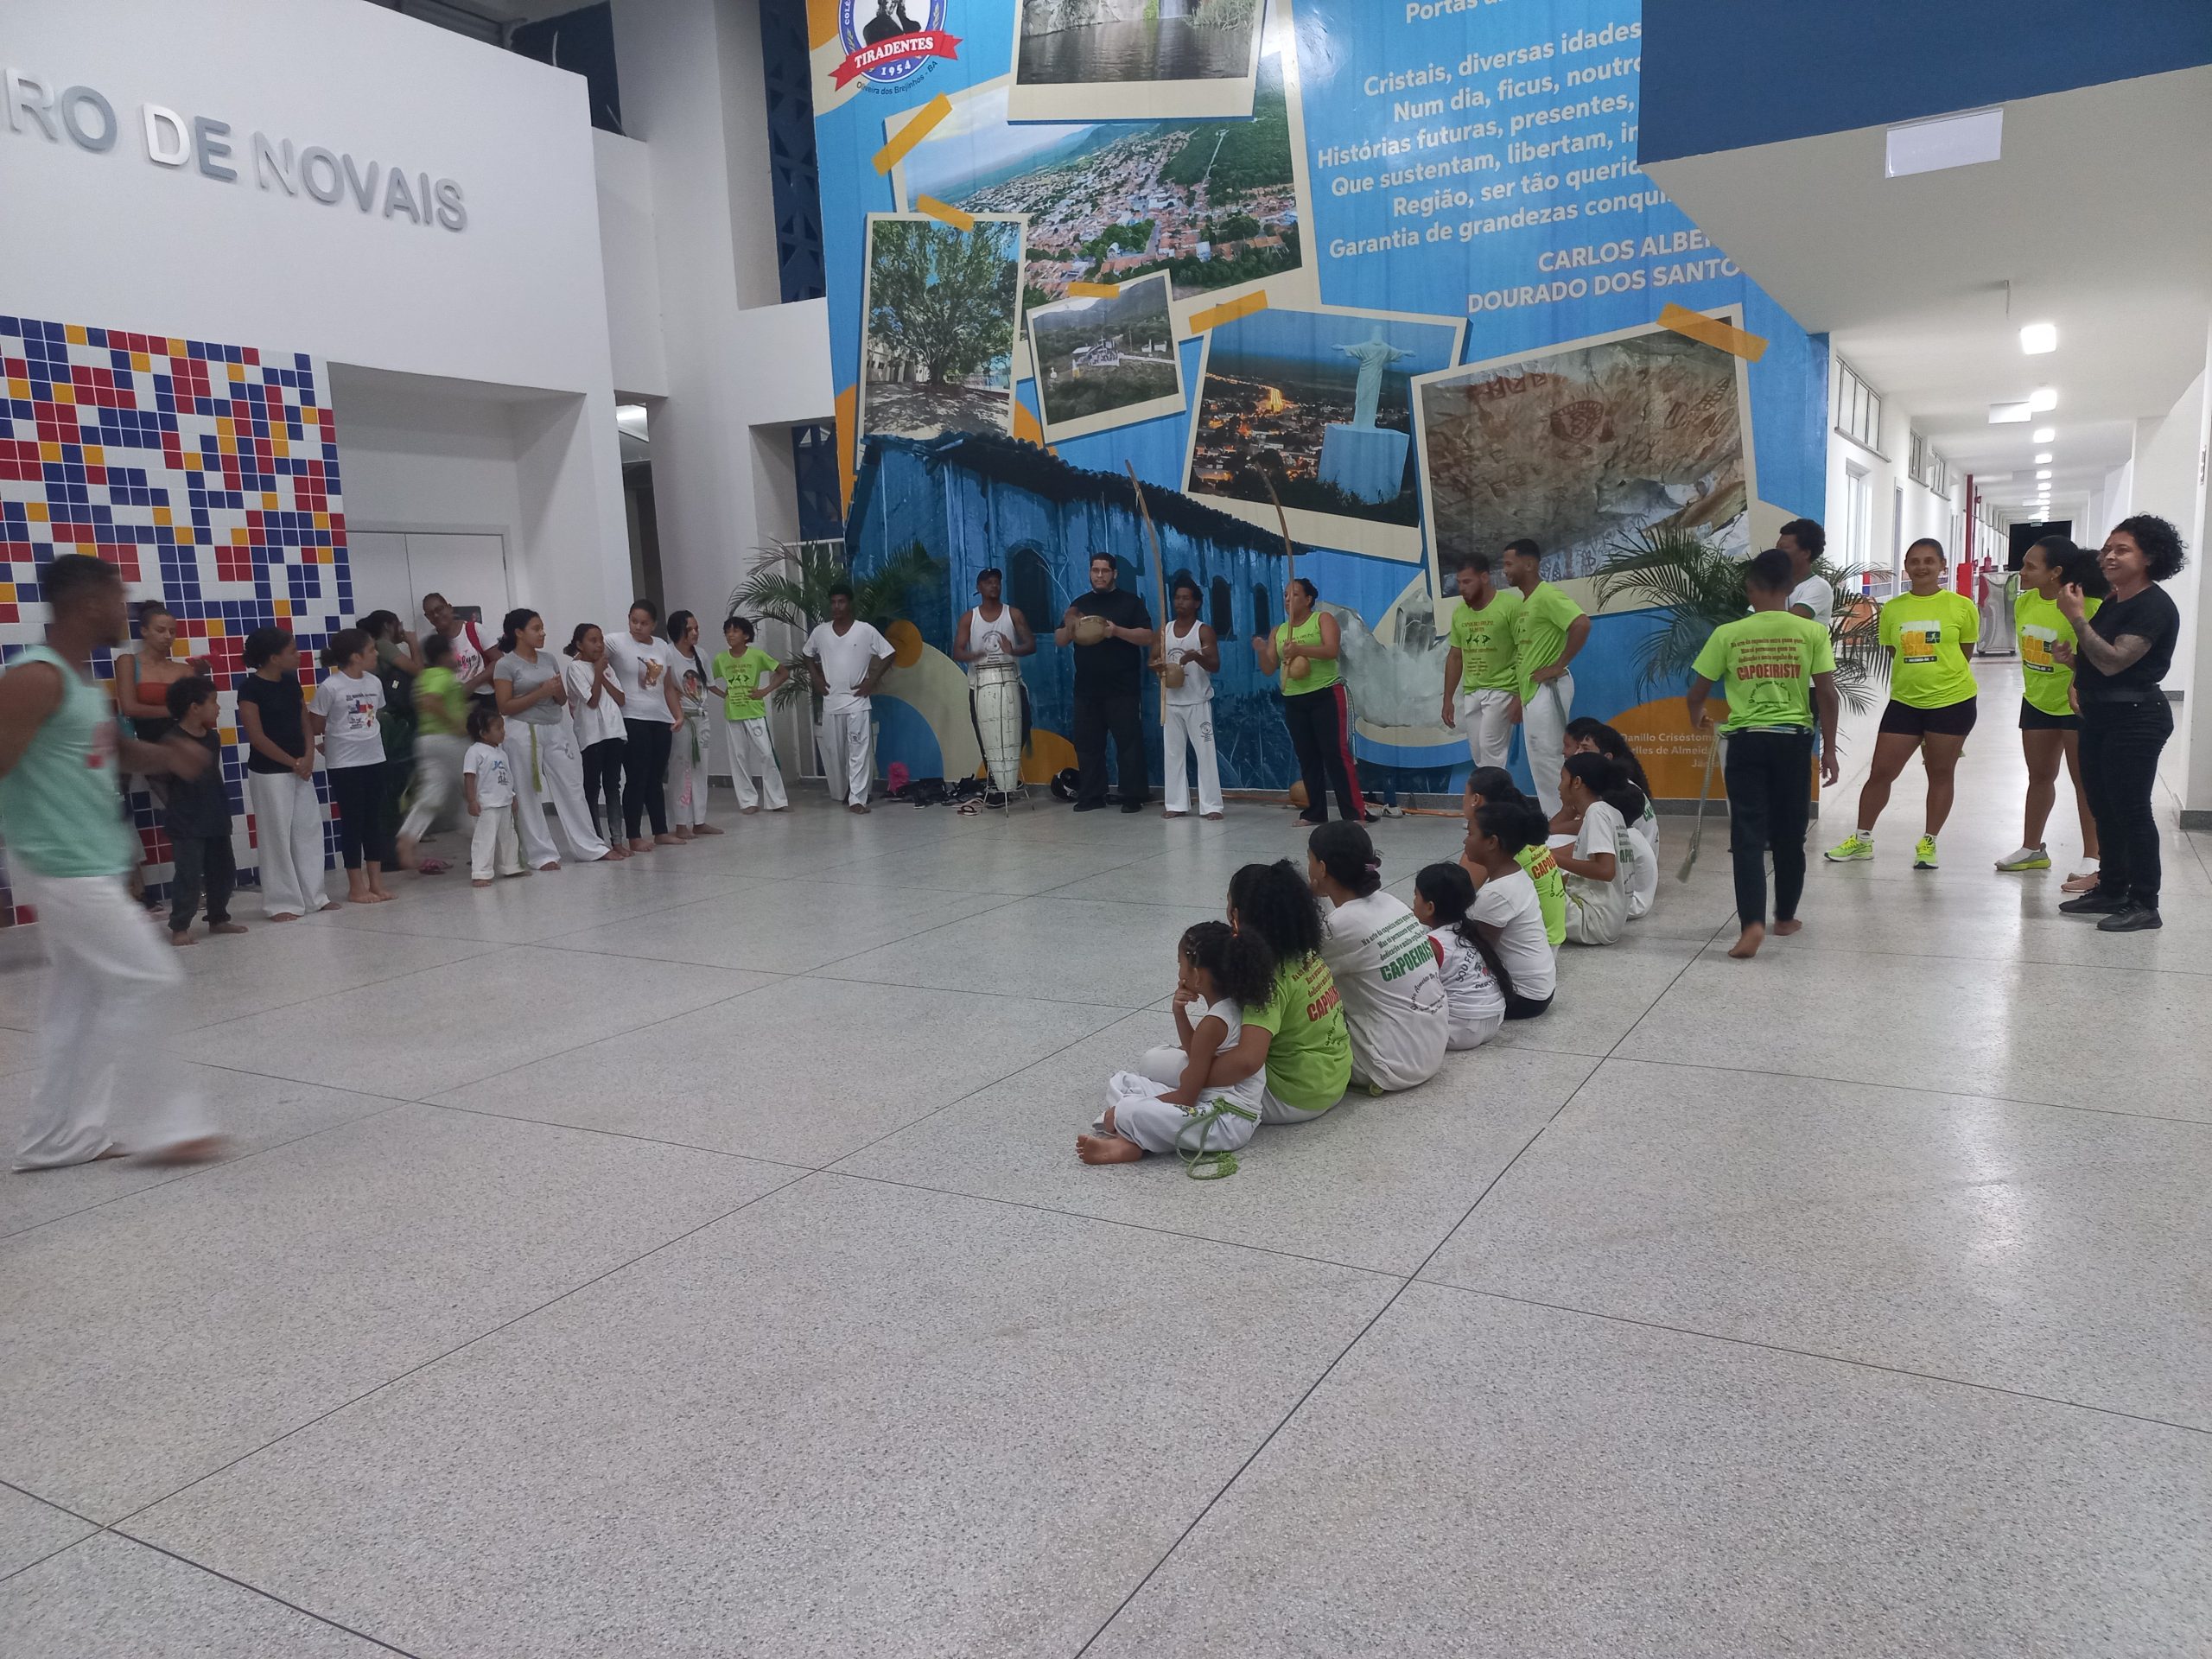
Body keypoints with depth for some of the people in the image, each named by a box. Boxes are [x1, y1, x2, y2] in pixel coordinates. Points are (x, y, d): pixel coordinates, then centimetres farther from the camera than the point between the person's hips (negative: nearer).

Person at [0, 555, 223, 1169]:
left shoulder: (82, 680, 12)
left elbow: (114, 749, 26)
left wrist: (164, 754, 5)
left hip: (90, 864, 10)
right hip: (66, 868, -10)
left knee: (82, 997, 12)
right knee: (146, 980, -7)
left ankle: (59, 1137, 20)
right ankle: (169, 1121, 1)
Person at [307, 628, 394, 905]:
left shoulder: (374, 682, 4)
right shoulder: (330, 687, -14)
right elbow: (314, 726, -7)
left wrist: (366, 736, 4)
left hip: (374, 759, 6)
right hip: (344, 764, -6)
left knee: (375, 820, 9)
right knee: (352, 822, 1)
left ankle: (376, 882, 17)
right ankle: (356, 886, 10)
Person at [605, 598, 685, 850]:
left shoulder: (663, 647, 11)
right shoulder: (617, 642, -4)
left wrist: (677, 714, 8)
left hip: (661, 721, 5)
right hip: (632, 721, -5)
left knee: (656, 778, 13)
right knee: (636, 779, -4)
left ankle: (661, 832, 21)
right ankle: (634, 837, 2)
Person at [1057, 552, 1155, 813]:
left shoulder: (1130, 602, 2)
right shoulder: (1080, 604, 14)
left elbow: (1148, 637, -7)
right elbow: (1059, 640, 11)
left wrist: (1117, 631, -21)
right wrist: (1069, 626, -11)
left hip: (1123, 689, -4)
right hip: (1087, 689, 4)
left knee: (1129, 742, -3)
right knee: (1087, 743, 6)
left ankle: (1133, 796, 2)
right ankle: (1091, 796, 14)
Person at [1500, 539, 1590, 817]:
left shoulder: (1546, 596, -14)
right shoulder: (1523, 604, 16)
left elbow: (1582, 624, -27)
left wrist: (1559, 666, -21)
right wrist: (1520, 697, 20)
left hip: (1547, 689, -10)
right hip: (1531, 691, 10)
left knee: (1548, 758, -9)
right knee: (1539, 761, 12)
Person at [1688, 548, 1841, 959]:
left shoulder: (1728, 634, -2)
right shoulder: (1813, 631, -1)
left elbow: (1697, 694, 3)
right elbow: (1827, 695, -3)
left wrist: (1696, 720, 25)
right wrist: (1829, 750, 5)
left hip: (1746, 741, -1)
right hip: (1794, 740, 1)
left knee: (1748, 835, -2)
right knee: (1790, 834, 15)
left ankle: (1752, 922, -17)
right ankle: (1785, 916, 28)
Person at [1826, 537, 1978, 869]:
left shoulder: (1962, 607, -3)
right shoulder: (1893, 609, 3)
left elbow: (1964, 654, 7)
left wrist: (1945, 678, 7)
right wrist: (1912, 679, 10)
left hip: (1952, 702, -2)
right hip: (1904, 701, 2)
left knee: (1941, 773, 7)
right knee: (1881, 771, 3)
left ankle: (1928, 843, 19)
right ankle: (1862, 839, 16)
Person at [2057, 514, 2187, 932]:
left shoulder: (2153, 606, -15)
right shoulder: (2111, 602, 13)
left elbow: (2113, 661, -24)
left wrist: (2077, 618, -24)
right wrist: (2073, 660, 3)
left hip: (2135, 719, -9)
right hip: (2100, 715, 10)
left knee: (2131, 810, -6)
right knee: (2103, 806, 14)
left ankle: (2144, 905, 1)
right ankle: (2112, 889, 24)